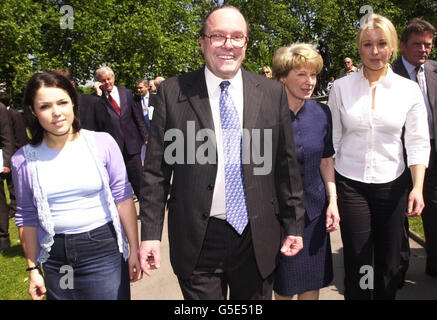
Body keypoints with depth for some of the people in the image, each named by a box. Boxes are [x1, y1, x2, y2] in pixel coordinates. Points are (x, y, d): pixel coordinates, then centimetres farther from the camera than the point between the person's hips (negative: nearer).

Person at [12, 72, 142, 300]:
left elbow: (123, 198, -3)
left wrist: (134, 249, -2)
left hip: (103, 249, -1)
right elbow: (27, 217, 6)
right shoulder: (24, 160, -2)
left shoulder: (102, 143, -6)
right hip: (55, 258, 2)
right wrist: (33, 268, 8)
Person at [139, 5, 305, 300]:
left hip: (257, 238, 2)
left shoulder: (273, 93, 1)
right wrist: (151, 233, -5)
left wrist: (294, 224, 6)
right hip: (197, 240, -1)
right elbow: (157, 169, -3)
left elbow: (286, 165, 4)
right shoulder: (173, 92, -4)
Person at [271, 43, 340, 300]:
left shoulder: (322, 112, 0)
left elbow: (326, 160, 9)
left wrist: (333, 201, 1)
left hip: (314, 209, 4)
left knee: (312, 283, 15)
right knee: (283, 287, 13)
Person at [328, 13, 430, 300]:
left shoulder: (409, 89, 1)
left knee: (389, 263, 10)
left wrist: (418, 188, -10)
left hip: (392, 185, 1)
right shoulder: (341, 87, 1)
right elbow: (331, 140, 3)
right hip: (350, 184, -1)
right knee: (358, 262, 3)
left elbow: (418, 143, 1)